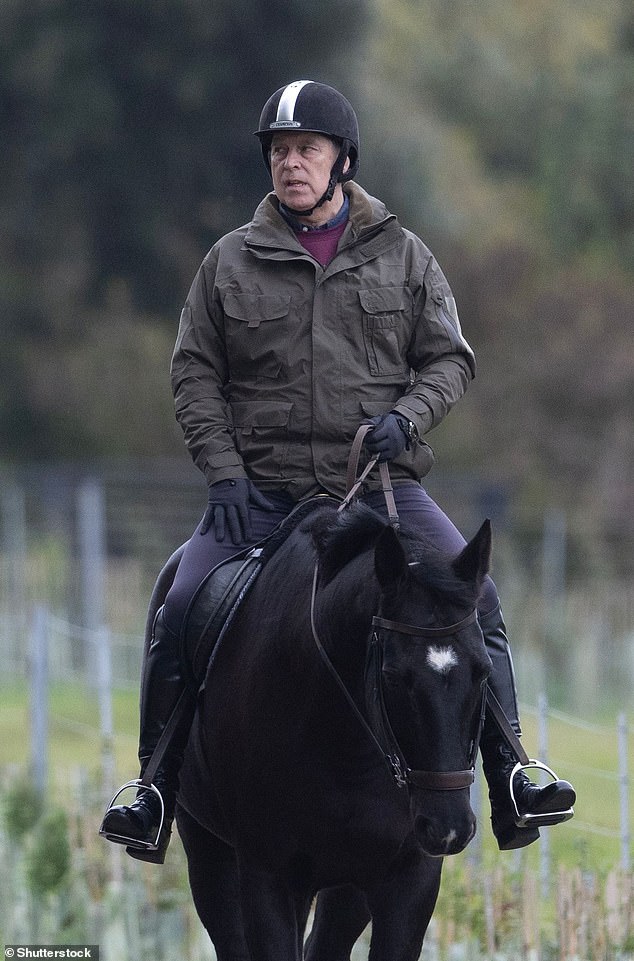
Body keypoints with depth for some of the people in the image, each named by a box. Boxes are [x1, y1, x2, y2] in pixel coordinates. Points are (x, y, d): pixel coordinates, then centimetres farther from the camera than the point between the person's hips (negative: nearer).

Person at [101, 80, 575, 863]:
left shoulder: (403, 256, 9)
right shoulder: (231, 262, 7)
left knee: (473, 596, -19)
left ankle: (510, 779, -11)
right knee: (181, 608, -19)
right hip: (261, 490, 0)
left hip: (383, 483, 0)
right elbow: (195, 373, 8)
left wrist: (407, 417, -11)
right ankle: (157, 786, -7)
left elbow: (449, 359, 10)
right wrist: (224, 470, -5)